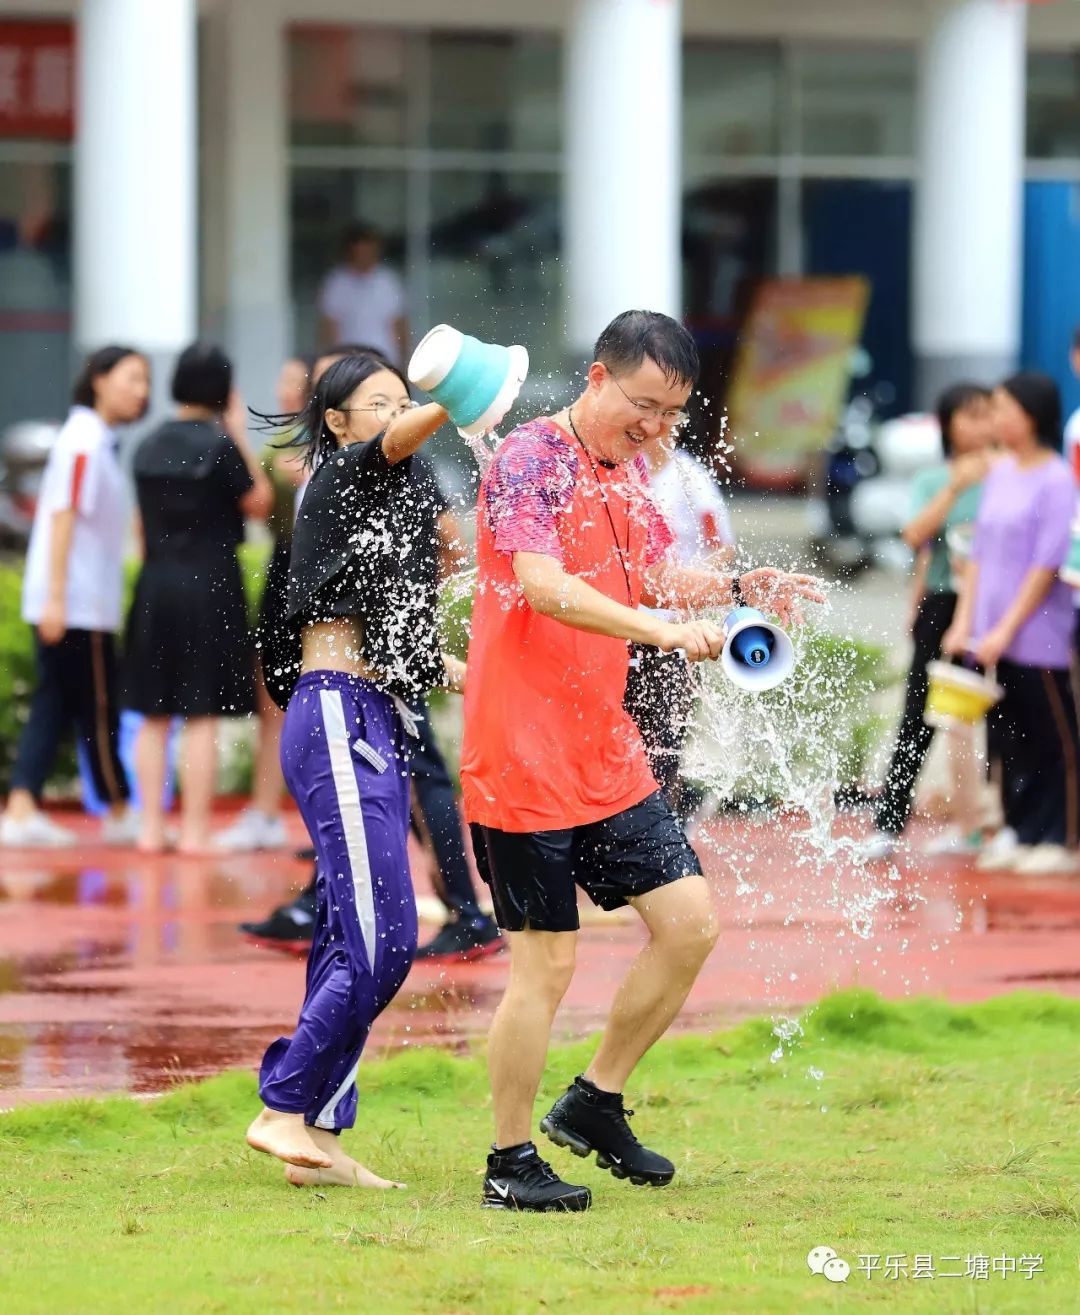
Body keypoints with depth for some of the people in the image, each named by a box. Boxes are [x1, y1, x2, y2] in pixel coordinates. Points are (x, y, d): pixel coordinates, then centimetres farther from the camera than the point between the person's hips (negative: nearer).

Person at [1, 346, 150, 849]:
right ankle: (119, 816, 10)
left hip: (76, 602, 9)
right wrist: (56, 598, -22)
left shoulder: (97, 441, 16)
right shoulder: (84, 442, -13)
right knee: (96, 709, 1)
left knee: (54, 705, 5)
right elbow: (63, 517, -18)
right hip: (77, 604, -9)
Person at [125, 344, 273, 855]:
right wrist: (239, 436, 1)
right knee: (203, 715, -2)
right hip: (210, 583, -5)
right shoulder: (219, 443, -10)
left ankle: (151, 827, 9)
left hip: (154, 584, 5)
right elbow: (259, 502, -1)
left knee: (154, 715, 10)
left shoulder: (149, 446, 7)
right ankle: (194, 829, -3)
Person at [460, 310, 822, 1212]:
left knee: (688, 923, 4)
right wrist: (661, 630, -38)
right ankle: (511, 1162, 9)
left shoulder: (628, 471, 12)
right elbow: (546, 588, -27)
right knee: (546, 962, -4)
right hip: (525, 758, -8)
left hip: (607, 756, 8)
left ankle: (595, 1105, 20)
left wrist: (741, 589, 5)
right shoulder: (529, 462, -14)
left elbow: (654, 580, 23)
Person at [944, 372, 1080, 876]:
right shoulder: (999, 475, 12)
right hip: (992, 640, 7)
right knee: (1007, 736, 9)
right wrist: (964, 623, 8)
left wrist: (1005, 630, -15)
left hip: (1038, 640, -7)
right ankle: (1016, 832, 16)